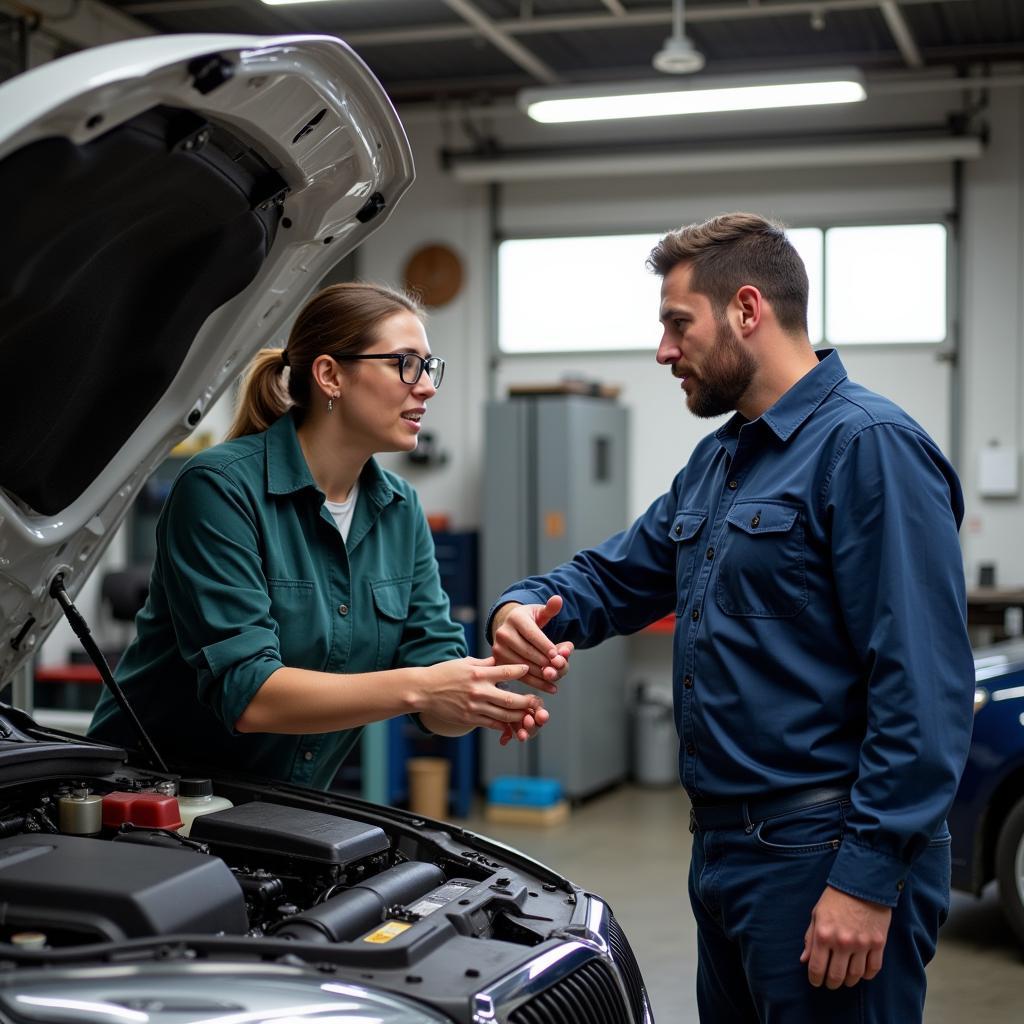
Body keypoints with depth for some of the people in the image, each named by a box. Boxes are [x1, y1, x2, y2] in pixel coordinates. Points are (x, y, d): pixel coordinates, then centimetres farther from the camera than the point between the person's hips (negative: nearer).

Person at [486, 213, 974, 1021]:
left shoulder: (869, 447, -15)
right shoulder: (718, 461, 15)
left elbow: (926, 688, -21)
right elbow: (616, 573, 21)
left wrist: (870, 878, -24)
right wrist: (526, 608, -2)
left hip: (824, 863, -9)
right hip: (724, 848, 9)